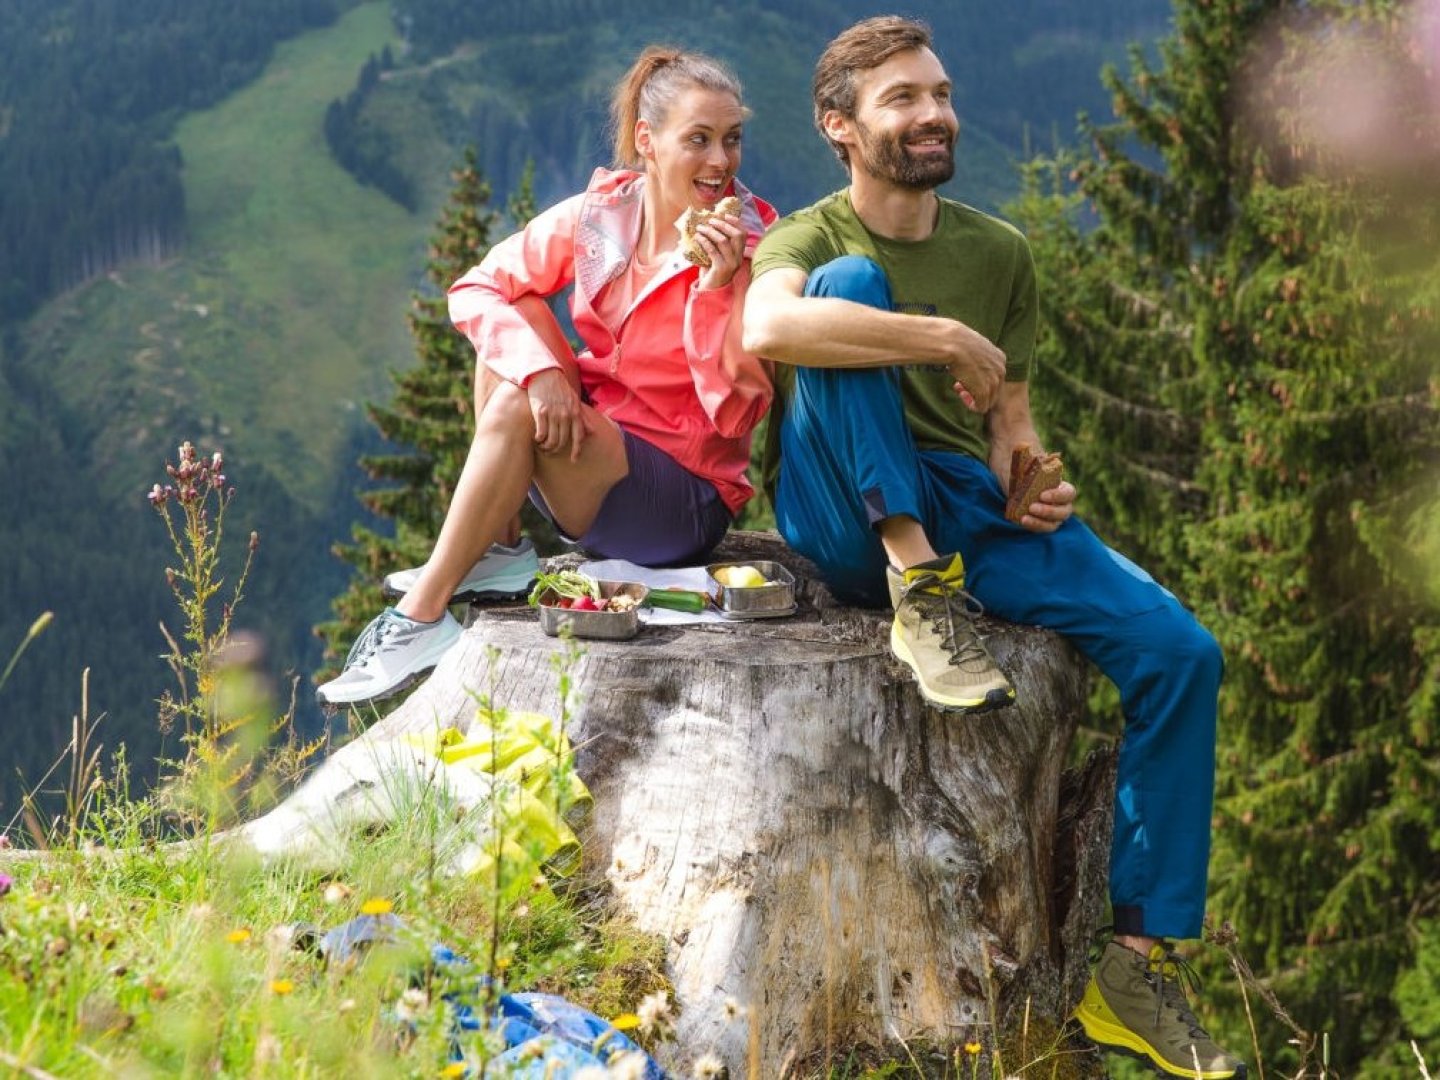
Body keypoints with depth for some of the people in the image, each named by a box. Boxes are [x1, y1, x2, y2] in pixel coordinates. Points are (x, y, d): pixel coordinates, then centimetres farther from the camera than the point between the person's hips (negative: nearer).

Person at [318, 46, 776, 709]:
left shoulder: (749, 248, -12)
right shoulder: (598, 216, -3)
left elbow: (737, 411, -17)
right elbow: (475, 289, -8)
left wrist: (717, 287, -29)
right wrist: (540, 369, -26)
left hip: (686, 500, -5)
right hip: (586, 457, 5)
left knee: (517, 408, -27)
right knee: (512, 314, -13)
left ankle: (422, 617, -21)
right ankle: (498, 550, -10)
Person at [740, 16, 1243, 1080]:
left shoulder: (1000, 253, 15)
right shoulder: (809, 238, 0)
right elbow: (768, 327, -26)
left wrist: (1025, 484, -3)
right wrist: (952, 340, -23)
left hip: (966, 507, 4)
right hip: (846, 515, -4)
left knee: (1180, 652, -16)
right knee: (854, 285, -27)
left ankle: (1140, 963, -11)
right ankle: (918, 592, -27)